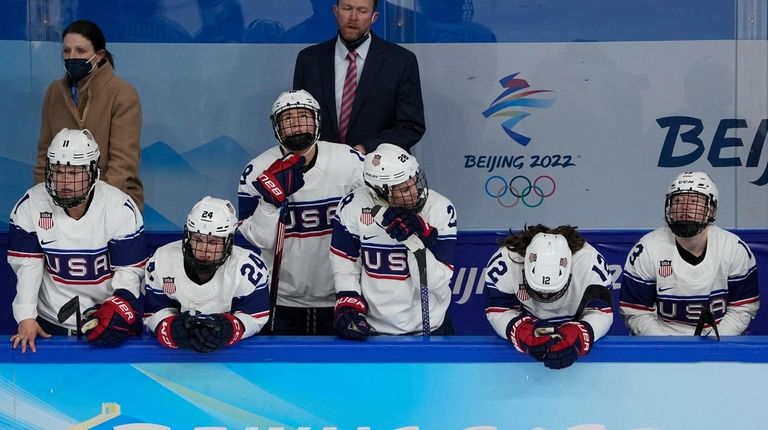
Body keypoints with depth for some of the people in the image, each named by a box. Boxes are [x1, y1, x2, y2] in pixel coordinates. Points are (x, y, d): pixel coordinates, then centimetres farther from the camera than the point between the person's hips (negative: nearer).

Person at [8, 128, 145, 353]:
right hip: (50, 321, 2)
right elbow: (27, 265, -7)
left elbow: (130, 271, -10)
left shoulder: (121, 208, -14)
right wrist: (26, 318, -16)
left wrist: (118, 313, -26)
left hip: (109, 316, -1)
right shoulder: (30, 205, -9)